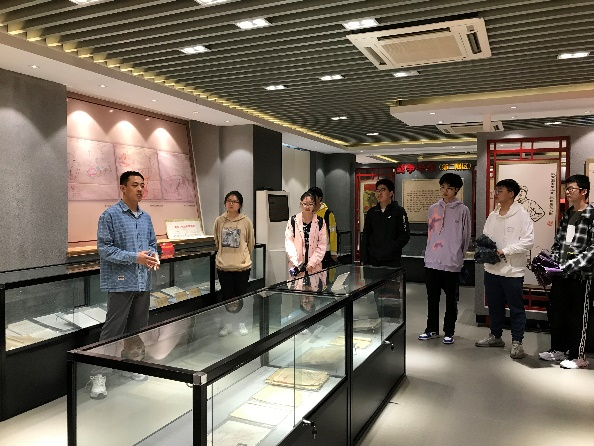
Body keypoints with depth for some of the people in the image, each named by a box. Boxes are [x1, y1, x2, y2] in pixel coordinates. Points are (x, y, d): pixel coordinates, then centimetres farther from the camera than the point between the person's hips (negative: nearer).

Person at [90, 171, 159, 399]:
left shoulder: (146, 217, 12)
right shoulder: (110, 215, -7)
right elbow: (104, 249, -13)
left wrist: (154, 256, -5)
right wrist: (135, 257, -20)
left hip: (143, 283, 6)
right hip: (120, 283, -6)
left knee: (139, 328, 15)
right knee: (113, 330, -3)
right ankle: (99, 375, 8)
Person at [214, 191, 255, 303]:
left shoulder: (246, 221, -5)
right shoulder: (219, 221, 0)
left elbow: (250, 243, 6)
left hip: (242, 266, -1)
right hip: (223, 266, 2)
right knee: (227, 297, 11)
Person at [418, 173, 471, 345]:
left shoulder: (463, 210, -2)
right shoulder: (433, 209, 9)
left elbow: (466, 237, 2)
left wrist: (458, 256, 3)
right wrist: (431, 252, 12)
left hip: (452, 263, -3)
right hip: (432, 261, 4)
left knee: (451, 299, 7)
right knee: (432, 297, 12)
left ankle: (449, 332, 19)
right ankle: (431, 329, 24)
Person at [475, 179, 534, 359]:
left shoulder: (522, 215, -9)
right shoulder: (493, 215, 9)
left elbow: (528, 241, -15)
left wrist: (504, 251, -19)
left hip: (512, 270, -6)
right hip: (492, 268, 6)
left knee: (516, 308, 4)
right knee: (494, 305, 17)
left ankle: (517, 342, 14)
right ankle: (495, 336, 31)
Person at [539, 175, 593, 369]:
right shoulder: (567, 215, 11)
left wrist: (567, 267, -21)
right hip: (560, 273, 7)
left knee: (577, 316, 5)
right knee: (556, 312, 14)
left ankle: (577, 356, 18)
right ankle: (558, 349, 29)